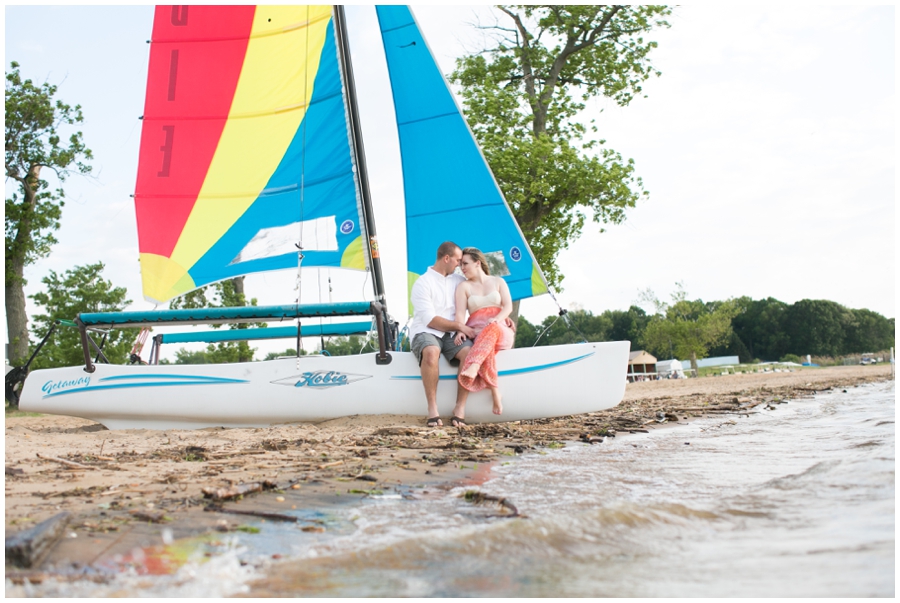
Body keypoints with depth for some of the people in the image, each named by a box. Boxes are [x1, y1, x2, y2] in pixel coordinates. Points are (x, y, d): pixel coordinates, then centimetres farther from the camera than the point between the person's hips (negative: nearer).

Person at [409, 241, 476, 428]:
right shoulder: (423, 283, -2)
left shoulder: (459, 281, 15)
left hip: (452, 334, 4)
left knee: (470, 353, -29)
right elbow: (429, 319, -10)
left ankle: (460, 408, -23)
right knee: (431, 352, -40)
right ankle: (432, 409, -29)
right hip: (426, 332, -4)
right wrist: (459, 326, -11)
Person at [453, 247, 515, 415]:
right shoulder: (464, 286, 14)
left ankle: (472, 367, -60)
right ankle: (495, 392, -45)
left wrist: (496, 320, -17)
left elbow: (508, 306, 4)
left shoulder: (498, 281, 16)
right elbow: (460, 312, 0)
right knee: (488, 346, -38)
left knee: (492, 329, -40)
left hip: (501, 329, 0)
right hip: (477, 330, 0)